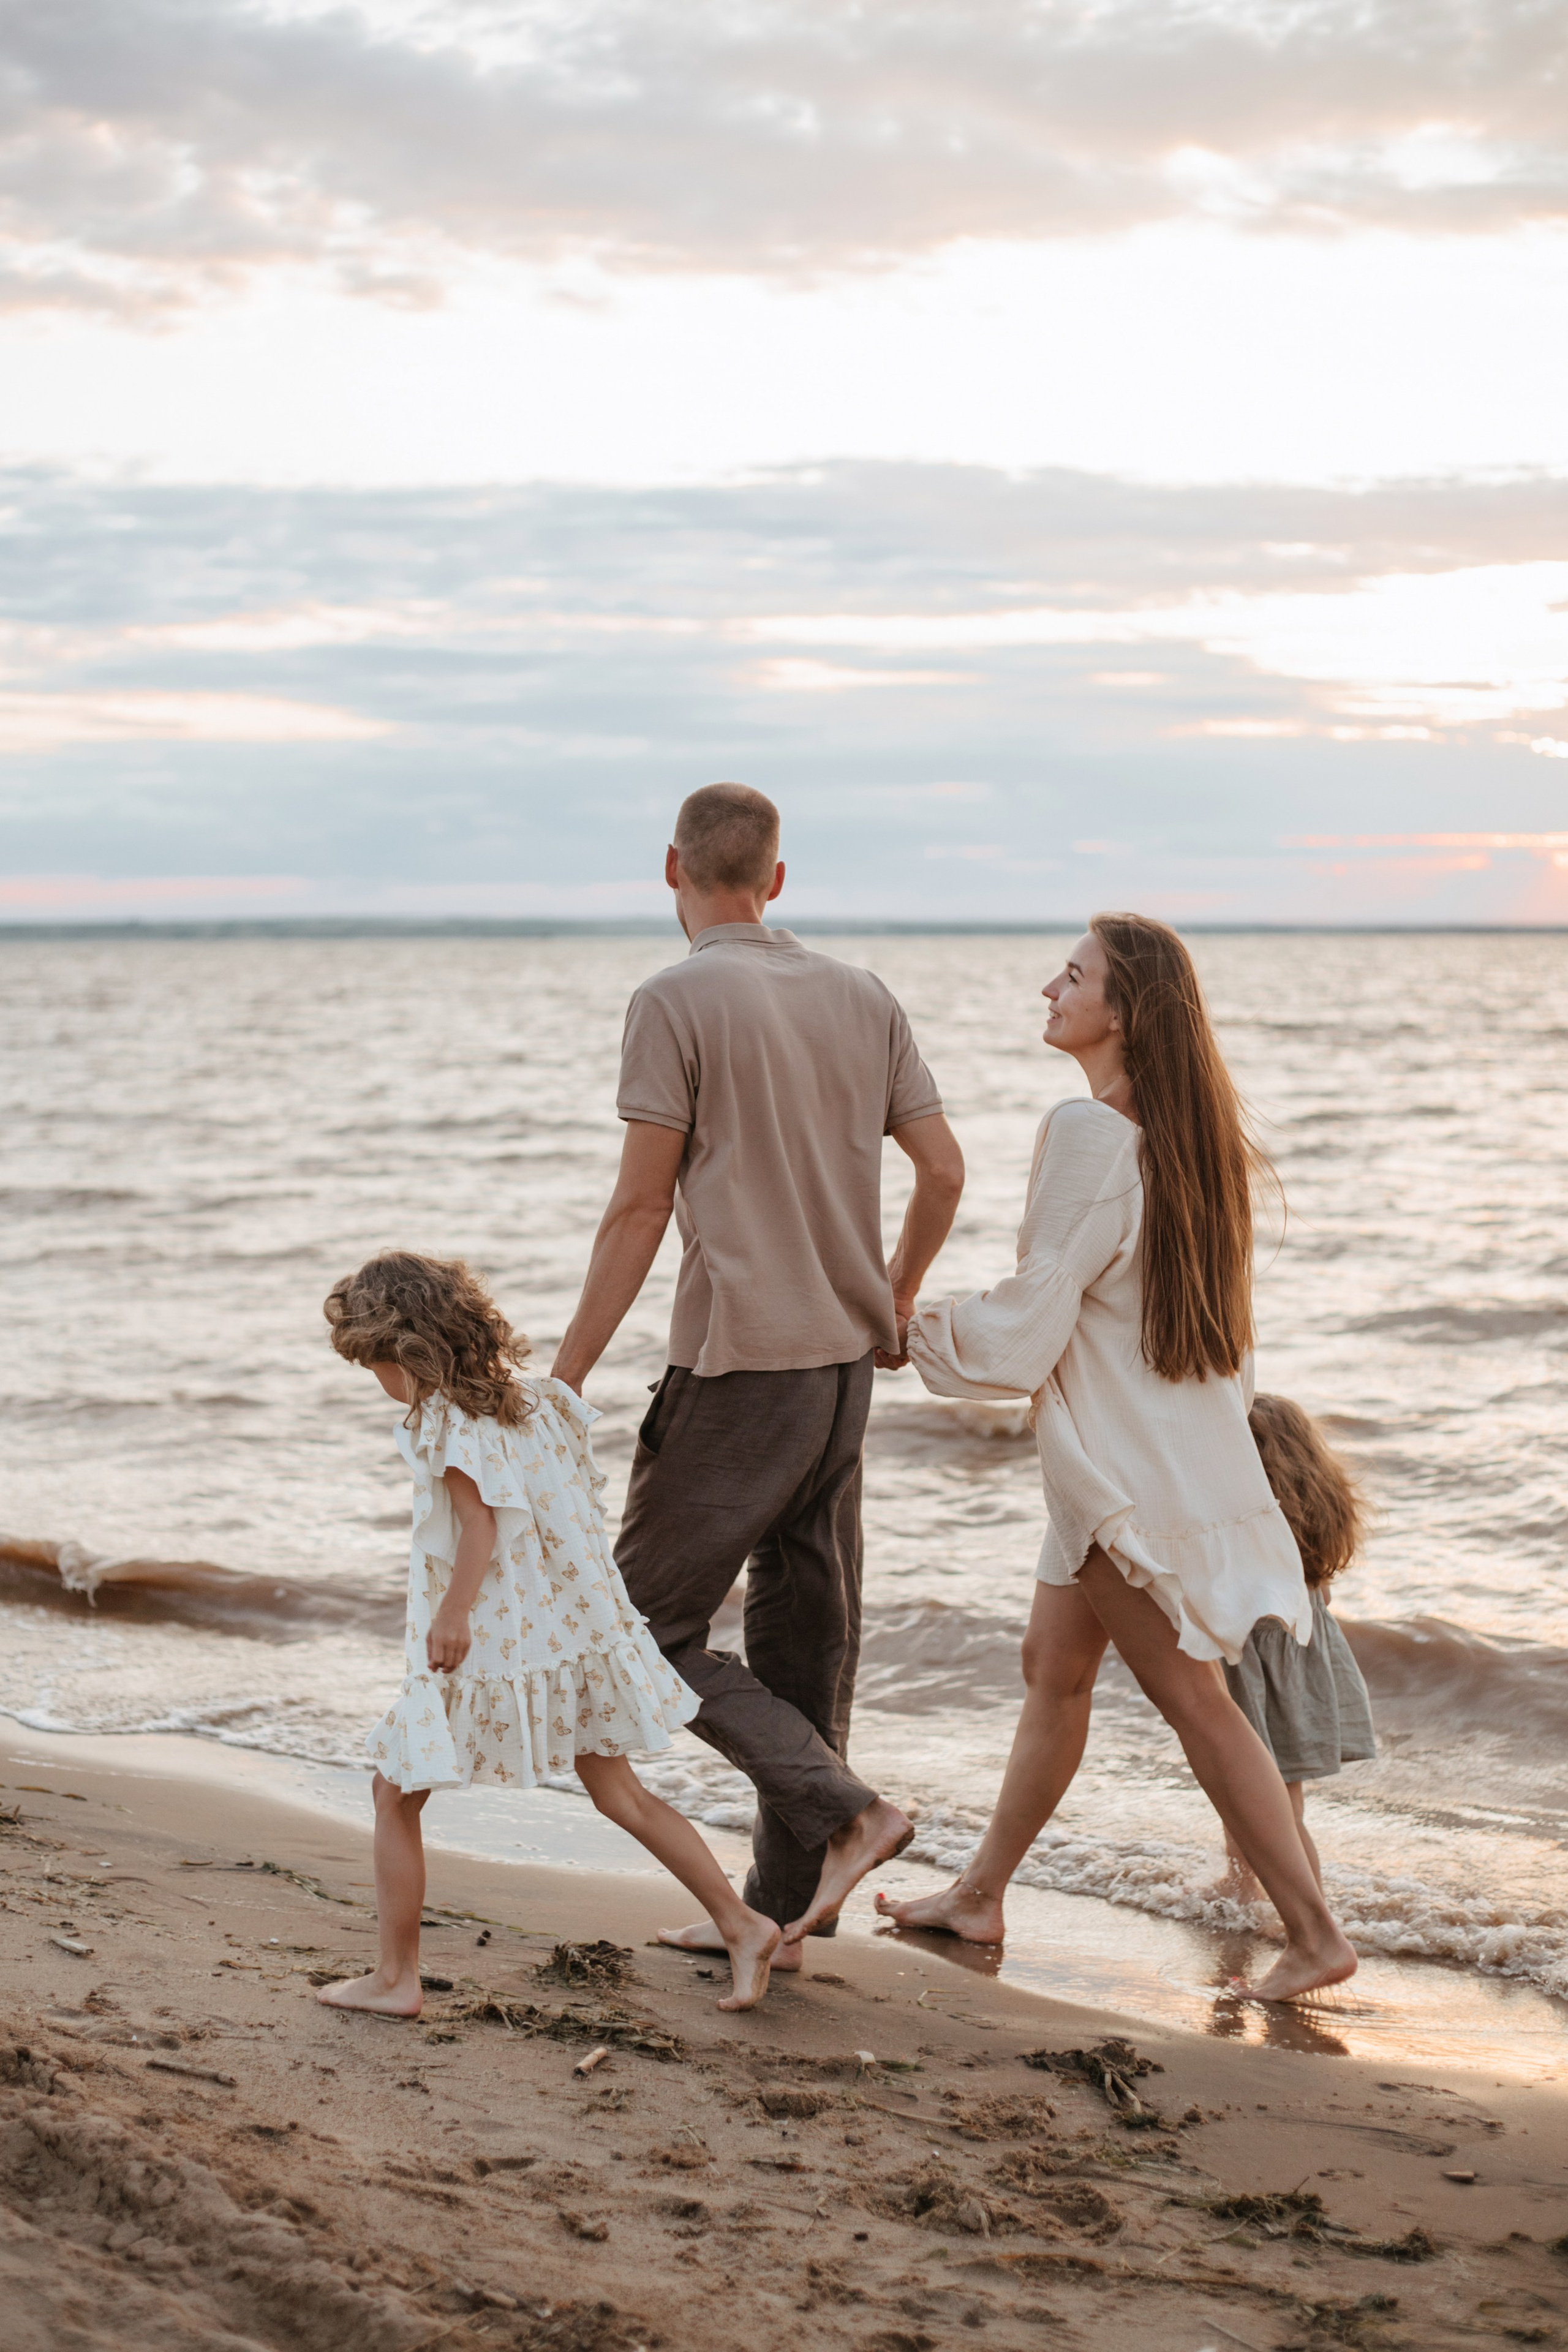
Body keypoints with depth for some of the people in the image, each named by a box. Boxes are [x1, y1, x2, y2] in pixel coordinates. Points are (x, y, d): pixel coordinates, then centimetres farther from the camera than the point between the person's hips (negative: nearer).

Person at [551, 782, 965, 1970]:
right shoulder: (863, 996, 9)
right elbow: (943, 1169, 10)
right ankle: (782, 1906, 18)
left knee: (651, 1623, 2)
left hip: (738, 1369, -7)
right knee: (806, 1634, 12)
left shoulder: (678, 1002, -9)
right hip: (843, 1362, 7)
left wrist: (567, 1376, -6)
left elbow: (640, 1210, -11)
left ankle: (842, 1808, -10)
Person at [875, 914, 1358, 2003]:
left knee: (1194, 1698, -4)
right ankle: (981, 1895, 28)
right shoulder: (1185, 1136, 8)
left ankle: (1316, 1933, 0)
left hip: (1129, 1468, -10)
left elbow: (1030, 1319, -16)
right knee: (1055, 1668, 17)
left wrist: (912, 1330, -2)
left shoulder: (1090, 1134, -19)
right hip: (1180, 1450, 10)